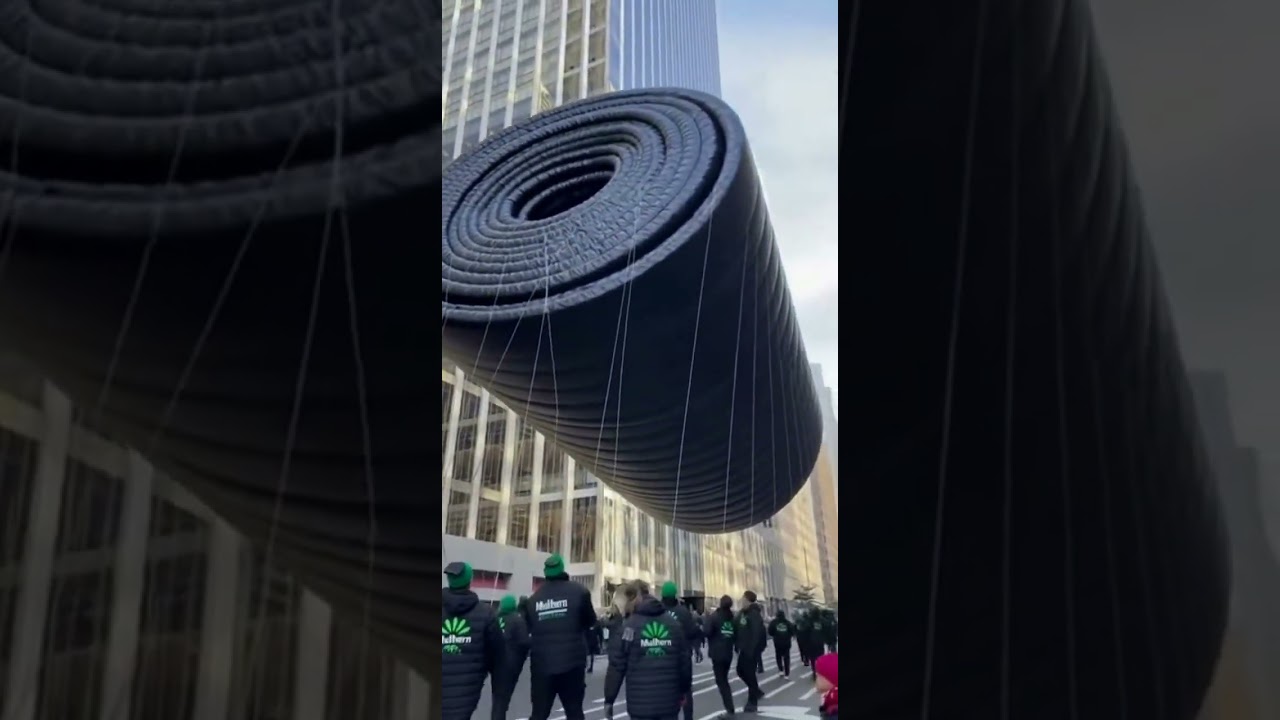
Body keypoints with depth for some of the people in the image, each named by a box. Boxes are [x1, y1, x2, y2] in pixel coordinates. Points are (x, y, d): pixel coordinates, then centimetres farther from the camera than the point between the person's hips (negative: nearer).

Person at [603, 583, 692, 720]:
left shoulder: (629, 626, -5)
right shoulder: (674, 624, 6)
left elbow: (616, 665, -6)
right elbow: (685, 660, 7)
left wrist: (609, 700, 1)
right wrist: (685, 689, 22)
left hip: (641, 702, -3)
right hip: (669, 700, 3)